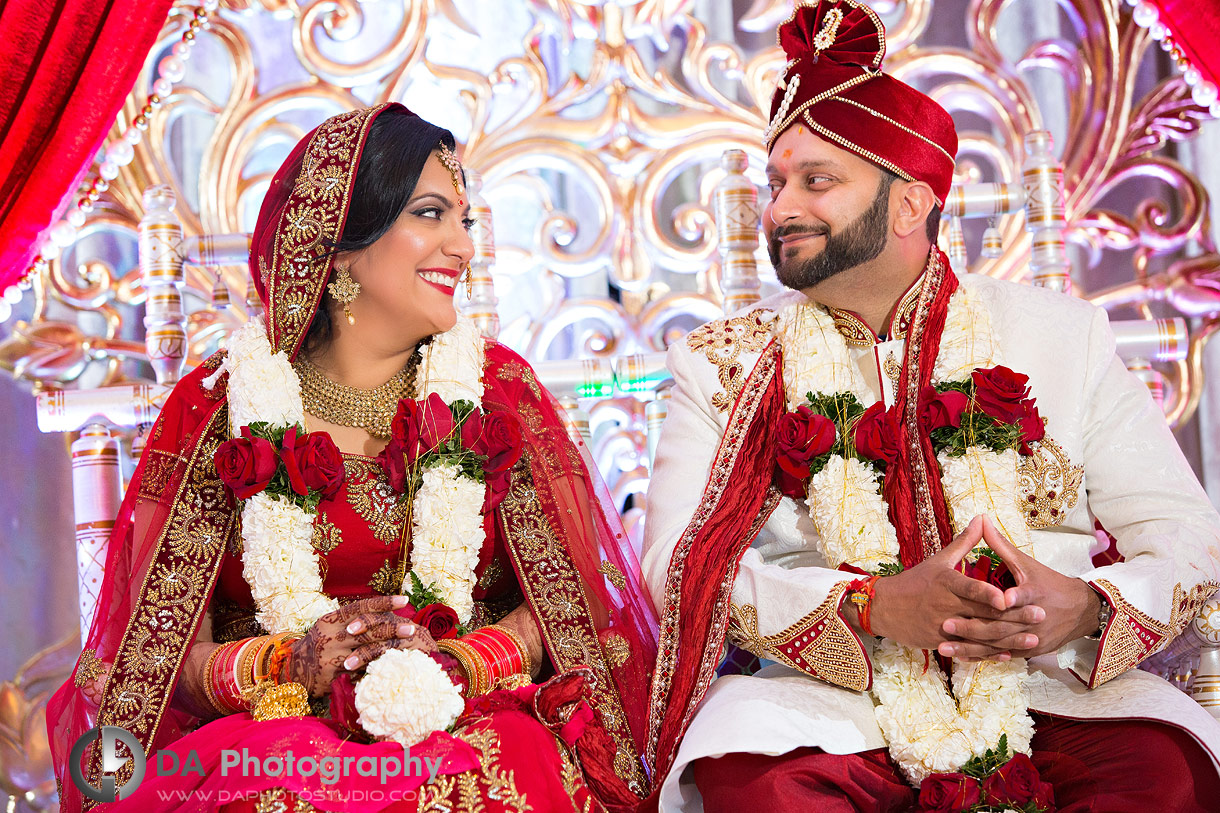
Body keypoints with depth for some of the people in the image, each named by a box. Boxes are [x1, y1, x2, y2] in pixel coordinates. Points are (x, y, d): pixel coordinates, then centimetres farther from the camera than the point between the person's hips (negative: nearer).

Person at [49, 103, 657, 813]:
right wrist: (293, 664, -17)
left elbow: (560, 613, 5)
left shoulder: (496, 389, 8)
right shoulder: (222, 407, 4)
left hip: (469, 726, 1)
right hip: (271, 729, 0)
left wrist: (449, 666, -14)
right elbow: (169, 651, 3)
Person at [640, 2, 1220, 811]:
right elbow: (678, 564, -3)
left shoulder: (1061, 333, 9)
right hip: (830, 705, -1)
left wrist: (1085, 605, -17)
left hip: (1049, 690, 1)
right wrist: (873, 605, -18)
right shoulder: (723, 363, 8)